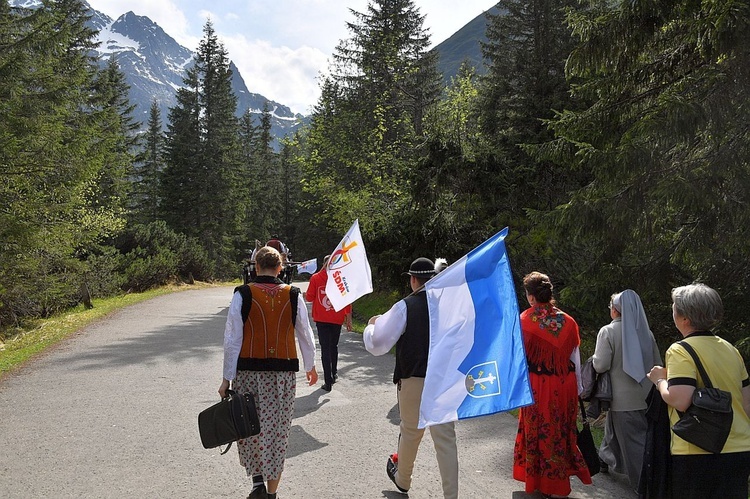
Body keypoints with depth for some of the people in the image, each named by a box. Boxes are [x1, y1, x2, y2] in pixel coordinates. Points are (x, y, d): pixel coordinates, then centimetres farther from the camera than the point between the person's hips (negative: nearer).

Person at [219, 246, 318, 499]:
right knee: (277, 431, 10)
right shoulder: (293, 295, 0)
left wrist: (227, 378, 0)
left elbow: (232, 339, -6)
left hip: (249, 371, -1)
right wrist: (310, 366, 24)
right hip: (284, 373, 2)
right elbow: (305, 335, 9)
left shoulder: (243, 295, -5)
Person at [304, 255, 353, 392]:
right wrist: (349, 319, 3)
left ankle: (328, 381, -3)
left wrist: (304, 294, 24)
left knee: (325, 349, 1)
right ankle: (334, 374, 32)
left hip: (321, 319, -1)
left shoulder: (315, 278, -3)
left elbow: (309, 297, 1)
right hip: (337, 319, 1)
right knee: (334, 347, 21)